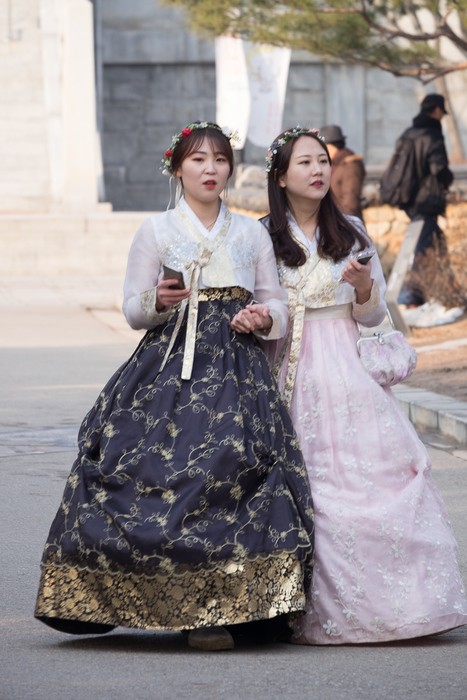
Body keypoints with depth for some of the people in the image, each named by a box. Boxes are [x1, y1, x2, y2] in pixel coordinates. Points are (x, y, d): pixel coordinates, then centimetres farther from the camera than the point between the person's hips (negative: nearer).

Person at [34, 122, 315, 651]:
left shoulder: (252, 233, 15)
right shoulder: (156, 231, 8)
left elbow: (276, 304, 18)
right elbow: (132, 309, 6)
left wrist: (264, 318, -5)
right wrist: (158, 302, -15)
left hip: (237, 368, 2)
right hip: (171, 367, -2)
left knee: (233, 464, -13)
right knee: (173, 471, -16)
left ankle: (231, 604, -7)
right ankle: (198, 612, -11)